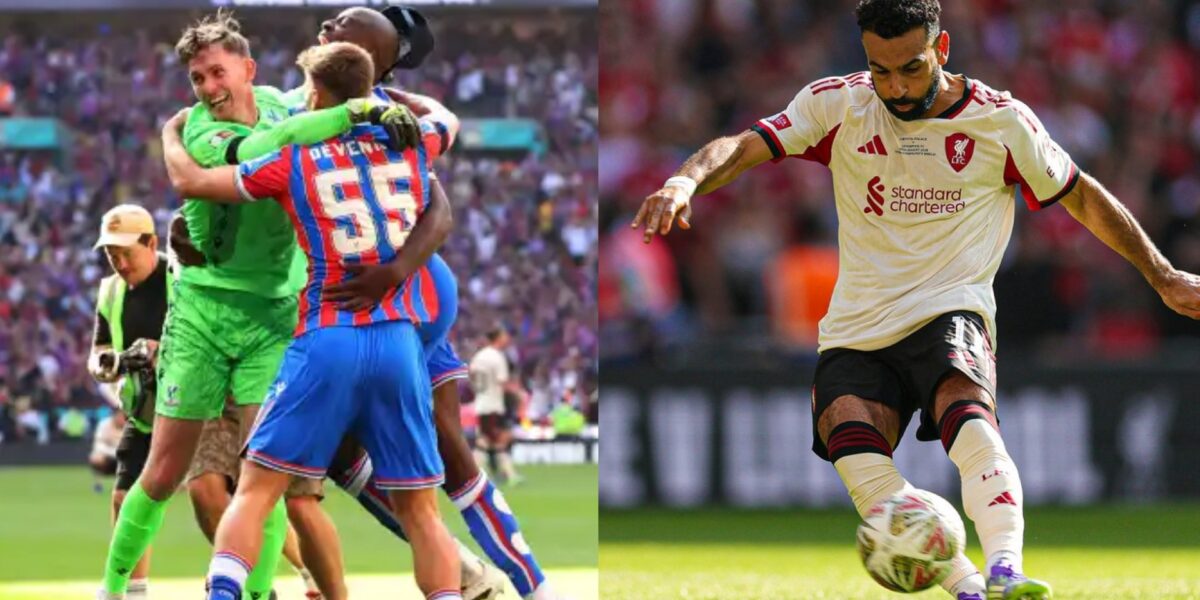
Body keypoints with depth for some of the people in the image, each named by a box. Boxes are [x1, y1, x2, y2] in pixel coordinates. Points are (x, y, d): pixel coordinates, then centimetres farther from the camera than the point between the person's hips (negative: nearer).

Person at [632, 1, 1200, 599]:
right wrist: (685, 181, -31)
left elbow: (1082, 197, 14)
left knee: (970, 419, -34)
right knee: (856, 453, -27)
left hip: (950, 310, -2)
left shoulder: (1002, 122, 0)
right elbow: (744, 147, -9)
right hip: (856, 329, 2)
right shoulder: (836, 105, 2)